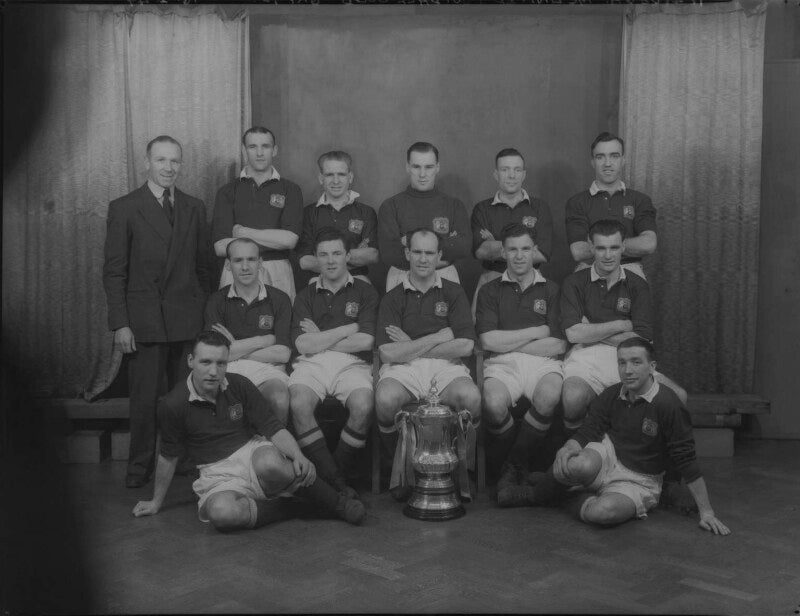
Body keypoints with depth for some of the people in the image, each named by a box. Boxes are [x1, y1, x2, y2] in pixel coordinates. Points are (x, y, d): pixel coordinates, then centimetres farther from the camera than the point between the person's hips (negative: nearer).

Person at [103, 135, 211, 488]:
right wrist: (120, 324, -7)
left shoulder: (194, 208, 11)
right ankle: (140, 467, 14)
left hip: (188, 321, 3)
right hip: (144, 322, -3)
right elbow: (113, 272, -1)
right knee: (145, 398, 1)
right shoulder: (123, 208, 1)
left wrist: (204, 312, 8)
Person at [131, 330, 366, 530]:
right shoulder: (173, 405, -9)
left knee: (269, 463, -39)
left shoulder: (239, 385, -4)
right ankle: (285, 509, -14)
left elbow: (273, 428, -4)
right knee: (221, 512, -38)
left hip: (254, 451, 1)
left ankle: (337, 504, -19)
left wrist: (298, 456, -23)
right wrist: (156, 502, 15)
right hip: (218, 475, -1)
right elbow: (168, 456, 6)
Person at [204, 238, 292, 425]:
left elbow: (282, 354, 0)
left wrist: (236, 349, -2)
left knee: (280, 400, -34)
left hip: (268, 369, 0)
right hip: (228, 370, 0)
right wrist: (265, 340, 0)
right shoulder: (216, 301, 11)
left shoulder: (279, 299, 10)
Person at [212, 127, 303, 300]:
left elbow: (290, 240, -7)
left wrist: (242, 232, -4)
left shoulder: (290, 190, 6)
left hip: (278, 274, 0)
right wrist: (273, 239, -8)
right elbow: (220, 247, -4)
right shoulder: (227, 191, 7)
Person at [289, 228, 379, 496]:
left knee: (363, 406, -33)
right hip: (311, 364, 1)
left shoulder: (365, 292, 13)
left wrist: (320, 339, 3)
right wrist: (349, 328, 1)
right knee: (300, 404, -32)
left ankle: (334, 475, -12)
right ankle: (336, 483, -24)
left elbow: (365, 342, -1)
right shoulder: (305, 295, 18)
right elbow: (303, 344, 2)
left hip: (351, 364, -1)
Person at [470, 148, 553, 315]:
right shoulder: (482, 209, 12)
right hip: (491, 278, 0)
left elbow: (542, 254, -2)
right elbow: (479, 251, -4)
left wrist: (495, 249, -3)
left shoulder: (540, 207, 11)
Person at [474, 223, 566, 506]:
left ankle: (513, 466, -9)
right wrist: (538, 331, 1)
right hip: (501, 365, 0)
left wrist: (508, 341, 1)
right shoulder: (490, 291, 15)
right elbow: (489, 340, -1)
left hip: (542, 362, 1)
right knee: (494, 404, -34)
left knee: (548, 397, -35)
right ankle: (518, 469, -3)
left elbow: (558, 345, 4)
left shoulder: (551, 290, 16)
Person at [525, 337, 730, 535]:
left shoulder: (668, 405, -19)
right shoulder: (611, 396, -4)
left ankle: (580, 503, 1)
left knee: (605, 511, -36)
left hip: (639, 481, -3)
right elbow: (587, 432, -1)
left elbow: (686, 461, -16)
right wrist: (569, 447, -26)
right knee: (581, 465, -35)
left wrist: (706, 512, -15)